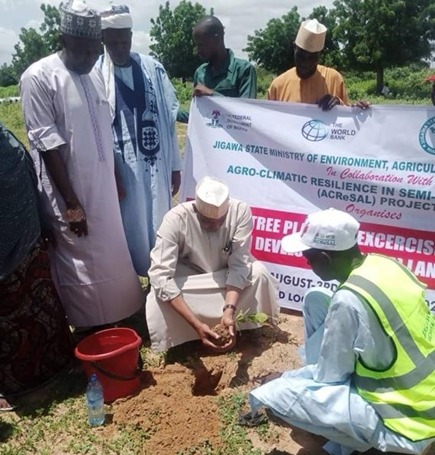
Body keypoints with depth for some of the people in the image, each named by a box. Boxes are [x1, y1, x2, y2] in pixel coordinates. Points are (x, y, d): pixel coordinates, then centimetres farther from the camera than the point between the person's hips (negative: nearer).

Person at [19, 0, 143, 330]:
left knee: (110, 256, 18)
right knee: (81, 263, 4)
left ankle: (115, 320, 37)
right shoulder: (39, 77, -14)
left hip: (103, 188, 7)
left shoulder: (95, 74, 8)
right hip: (71, 193, -7)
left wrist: (117, 177, 16)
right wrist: (71, 203, -19)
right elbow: (48, 144, -17)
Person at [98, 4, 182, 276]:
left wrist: (175, 165, 6)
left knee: (158, 226, 13)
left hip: (155, 165, 3)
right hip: (120, 168, -2)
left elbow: (169, 118, 5)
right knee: (130, 228, 9)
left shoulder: (153, 68, 2)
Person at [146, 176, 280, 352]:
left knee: (258, 273, -28)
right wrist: (196, 324, -45)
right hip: (190, 280, -1)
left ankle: (250, 328, -1)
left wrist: (229, 311, -42)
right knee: (158, 298, -31)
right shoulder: (175, 219, -33)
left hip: (227, 277, 2)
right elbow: (161, 276, -37)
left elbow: (239, 265, -27)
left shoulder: (241, 211, -28)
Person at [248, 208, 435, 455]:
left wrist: (291, 378, 5)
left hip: (404, 419, -8)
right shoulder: (383, 263, -5)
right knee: (316, 300, 7)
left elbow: (329, 376, -16)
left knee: (271, 395, -15)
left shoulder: (349, 300, -29)